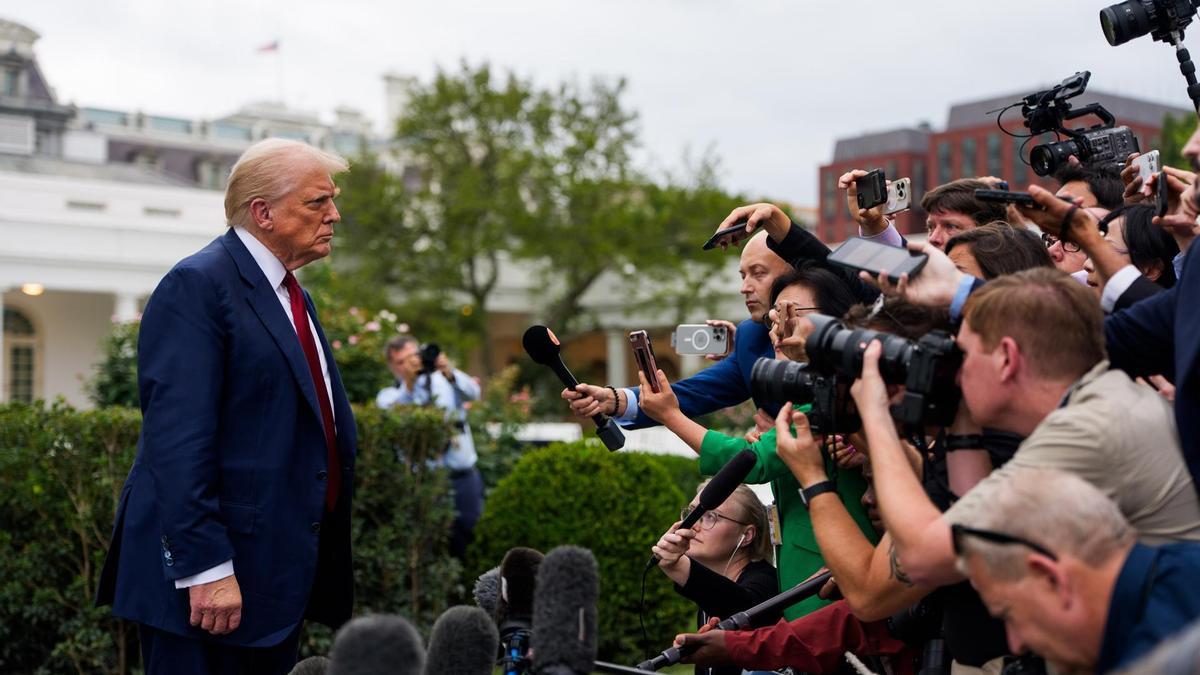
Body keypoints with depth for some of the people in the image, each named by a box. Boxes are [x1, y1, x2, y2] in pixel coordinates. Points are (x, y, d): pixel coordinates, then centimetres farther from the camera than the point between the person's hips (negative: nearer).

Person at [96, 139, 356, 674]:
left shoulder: (290, 293, 16)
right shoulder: (198, 285, -13)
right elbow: (178, 442, -21)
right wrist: (206, 568, -24)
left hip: (283, 569, 9)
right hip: (213, 577, -9)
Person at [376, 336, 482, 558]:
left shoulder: (444, 379, 11)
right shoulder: (389, 395, 7)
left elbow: (473, 392, -8)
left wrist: (450, 372, -26)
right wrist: (409, 383, -24)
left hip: (464, 477, 2)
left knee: (472, 538, 4)